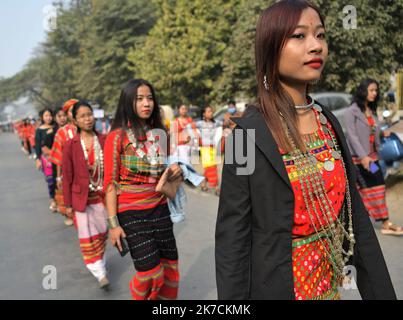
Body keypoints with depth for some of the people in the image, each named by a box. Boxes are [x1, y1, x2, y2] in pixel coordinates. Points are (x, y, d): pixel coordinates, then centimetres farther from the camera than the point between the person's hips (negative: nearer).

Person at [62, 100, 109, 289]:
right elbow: (67, 176, -5)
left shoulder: (104, 140, -4)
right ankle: (100, 273, 11)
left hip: (103, 195, 2)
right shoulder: (70, 145, -9)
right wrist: (68, 203, -4)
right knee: (88, 237, 1)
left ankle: (100, 262, 38)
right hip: (82, 197, -2)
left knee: (102, 233, 16)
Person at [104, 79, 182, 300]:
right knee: (150, 273, -2)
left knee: (170, 267, 9)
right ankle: (140, 295, 29)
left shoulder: (159, 134, 7)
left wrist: (175, 171, -3)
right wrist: (113, 223, -14)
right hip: (131, 213, -5)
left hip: (160, 209, 5)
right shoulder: (117, 136, -9)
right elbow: (110, 183, -10)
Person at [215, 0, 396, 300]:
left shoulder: (328, 121, -1)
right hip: (277, 285, -6)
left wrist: (381, 289, 4)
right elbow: (232, 236, -15)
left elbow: (354, 212, 3)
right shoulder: (248, 132, -18)